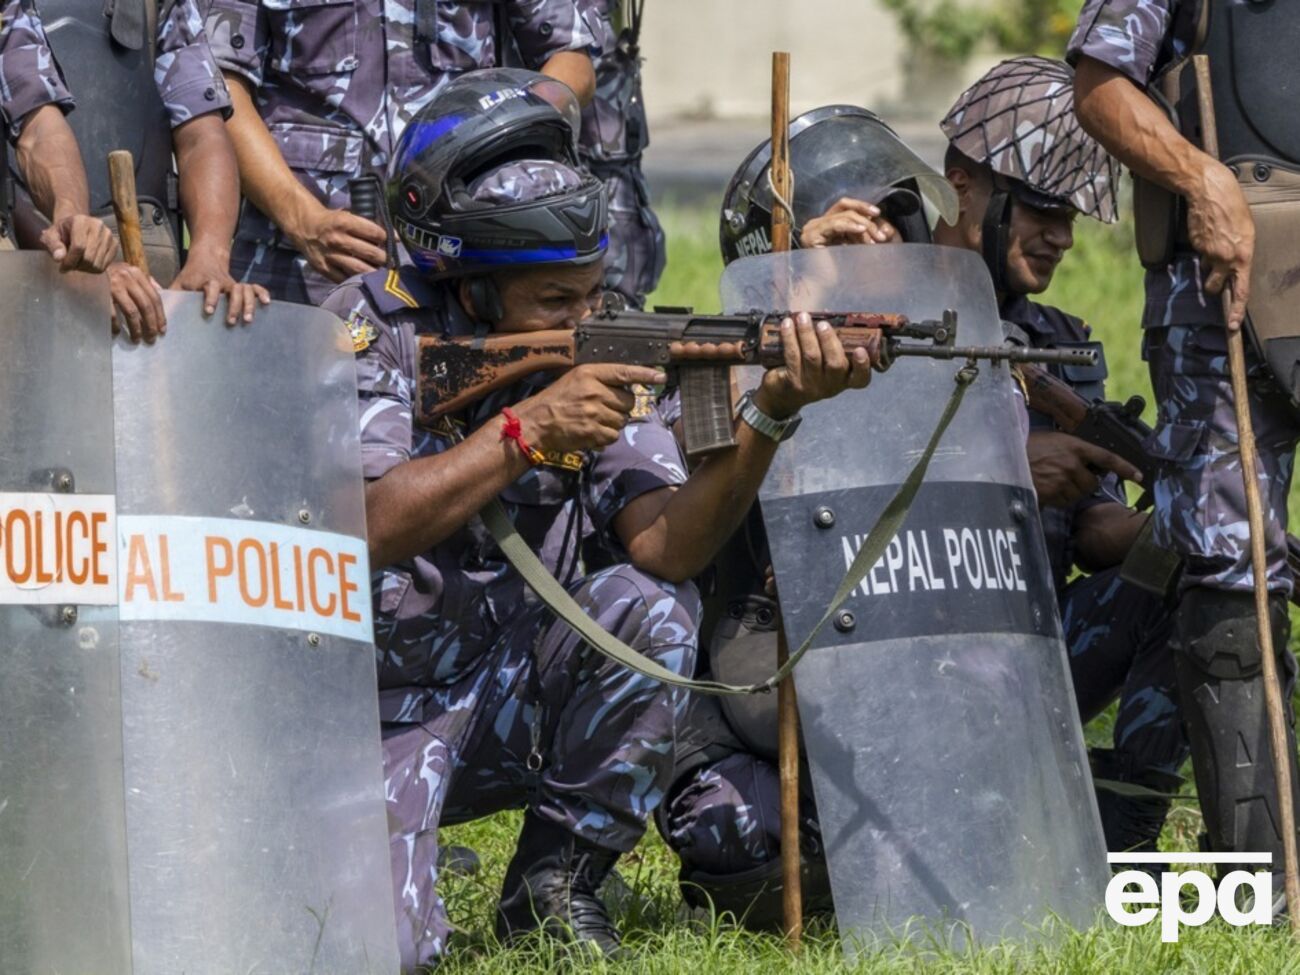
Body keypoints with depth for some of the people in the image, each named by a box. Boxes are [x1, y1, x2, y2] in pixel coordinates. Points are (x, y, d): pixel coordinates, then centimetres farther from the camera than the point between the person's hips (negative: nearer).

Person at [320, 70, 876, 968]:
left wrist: (773, 414, -33)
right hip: (375, 713, -4)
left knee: (651, 608, -23)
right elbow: (368, 530, -27)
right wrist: (527, 429, -32)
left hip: (511, 696, 4)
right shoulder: (375, 330, -13)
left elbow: (663, 546, -19)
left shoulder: (604, 356, -4)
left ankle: (554, 886, -6)